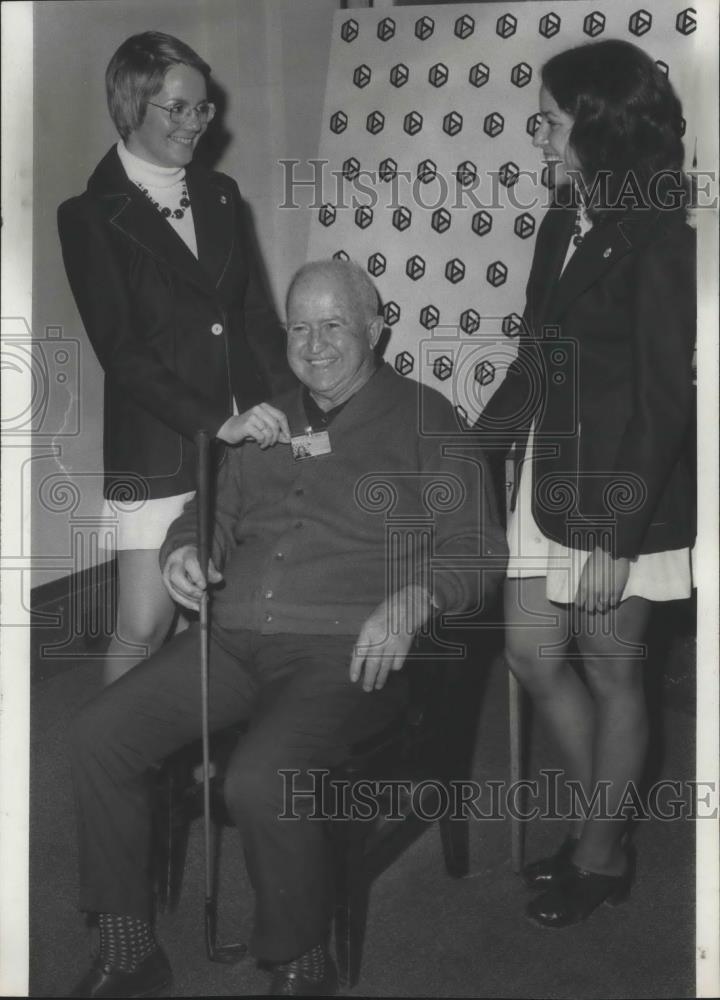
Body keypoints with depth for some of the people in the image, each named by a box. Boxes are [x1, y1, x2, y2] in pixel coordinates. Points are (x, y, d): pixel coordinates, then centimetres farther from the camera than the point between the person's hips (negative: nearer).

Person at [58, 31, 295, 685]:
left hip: (246, 437, 4)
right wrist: (217, 423, -19)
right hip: (156, 447, -4)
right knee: (145, 628, -2)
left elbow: (257, 314, 12)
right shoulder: (90, 216, -3)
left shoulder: (220, 195, 12)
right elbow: (119, 349, -10)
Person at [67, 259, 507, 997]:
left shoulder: (422, 421, 4)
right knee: (98, 732, -10)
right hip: (234, 638, 6)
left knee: (259, 781, -31)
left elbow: (475, 548, -1)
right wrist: (185, 549, 6)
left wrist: (411, 602, -20)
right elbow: (215, 509, 29)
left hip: (345, 650, -6)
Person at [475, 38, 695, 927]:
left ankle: (601, 855, 27)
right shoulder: (564, 224, 9)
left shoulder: (658, 237, -15)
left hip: (621, 492, -8)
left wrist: (614, 538, -19)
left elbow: (665, 397, -17)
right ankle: (596, 821, 34)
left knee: (610, 674, 8)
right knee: (534, 657, 14)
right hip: (547, 478, 8)